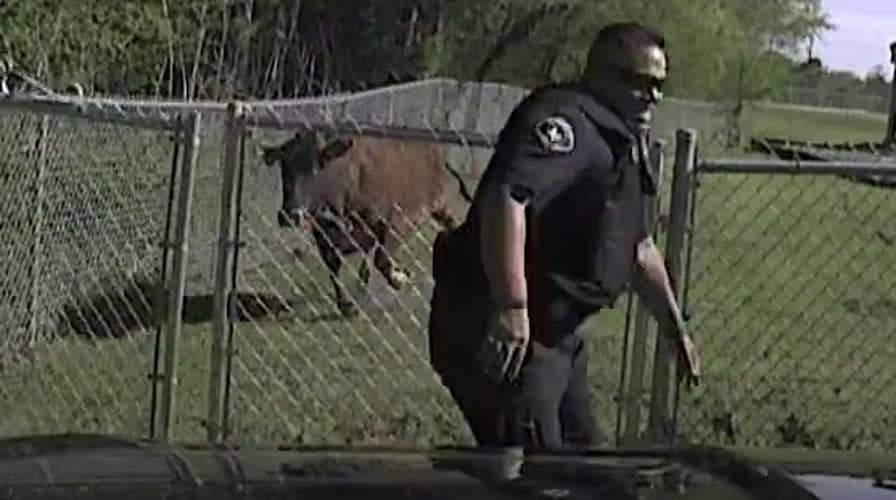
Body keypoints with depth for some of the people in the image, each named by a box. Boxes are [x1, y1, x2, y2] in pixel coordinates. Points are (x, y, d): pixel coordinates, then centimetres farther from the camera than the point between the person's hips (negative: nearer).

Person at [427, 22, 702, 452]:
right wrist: (511, 308, -37)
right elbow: (506, 196, -31)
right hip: (498, 329, -11)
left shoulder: (620, 142, 20)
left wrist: (676, 329, 30)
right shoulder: (564, 118, -14)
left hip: (554, 331, 11)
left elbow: (640, 248, 30)